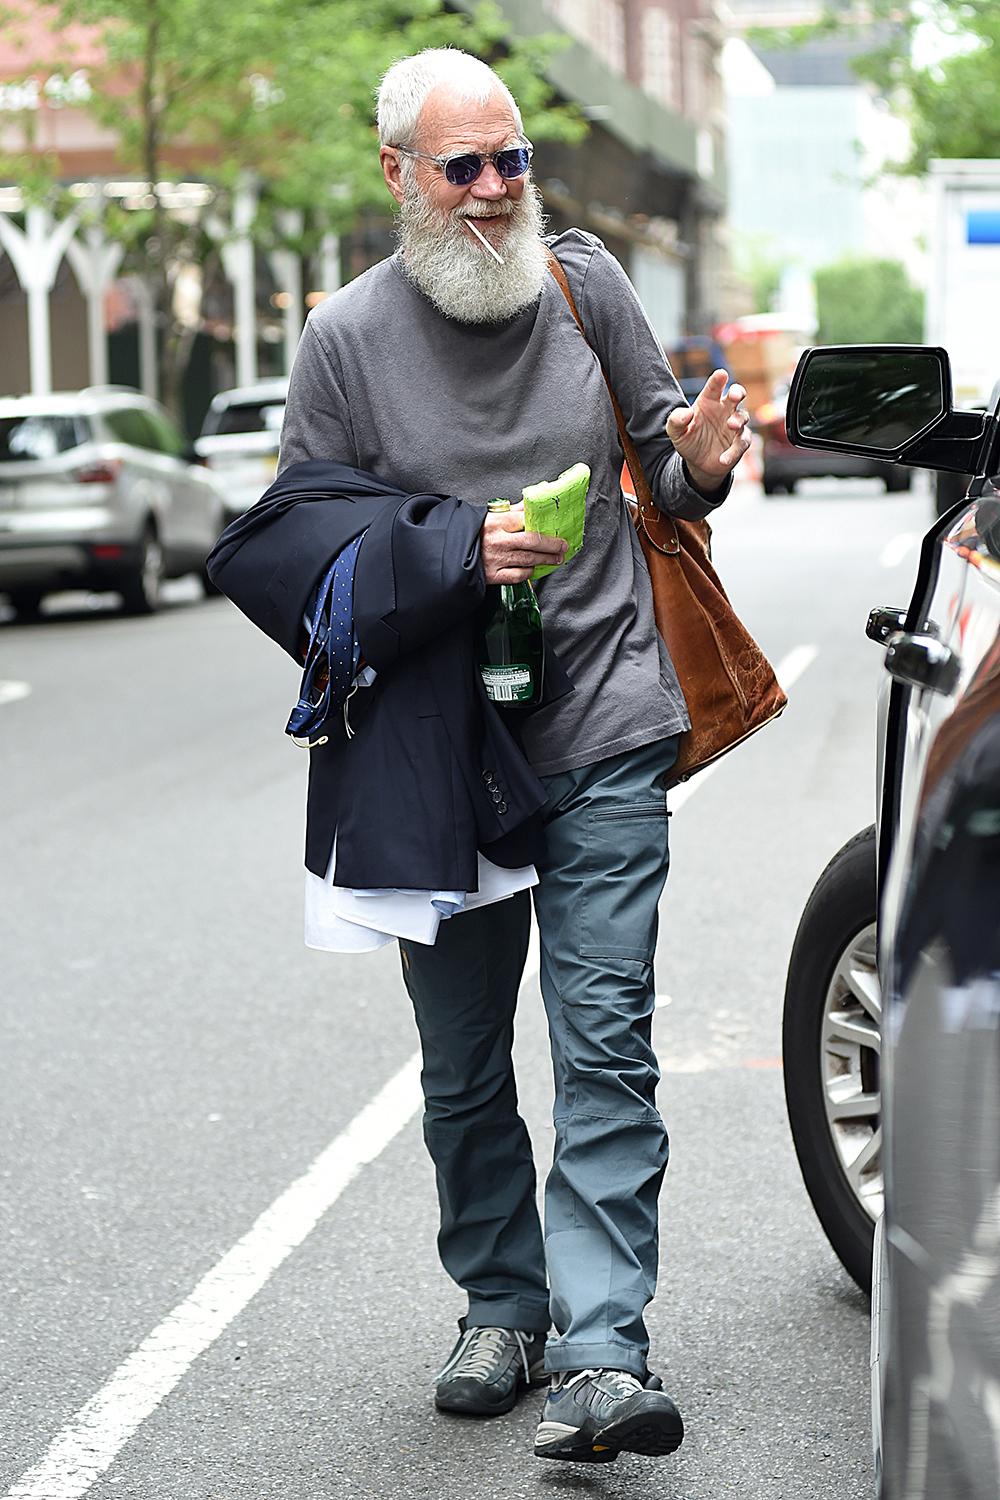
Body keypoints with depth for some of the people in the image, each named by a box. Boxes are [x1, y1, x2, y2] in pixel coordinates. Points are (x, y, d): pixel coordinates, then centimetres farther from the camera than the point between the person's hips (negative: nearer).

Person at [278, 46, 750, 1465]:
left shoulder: (585, 280, 6)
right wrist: (455, 556, -14)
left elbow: (663, 464, 14)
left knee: (604, 1047, -8)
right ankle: (501, 1309, 26)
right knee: (464, 1064, 9)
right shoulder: (348, 335, 1)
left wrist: (700, 460, -10)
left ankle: (604, 1354, -9)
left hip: (604, 731, 0)